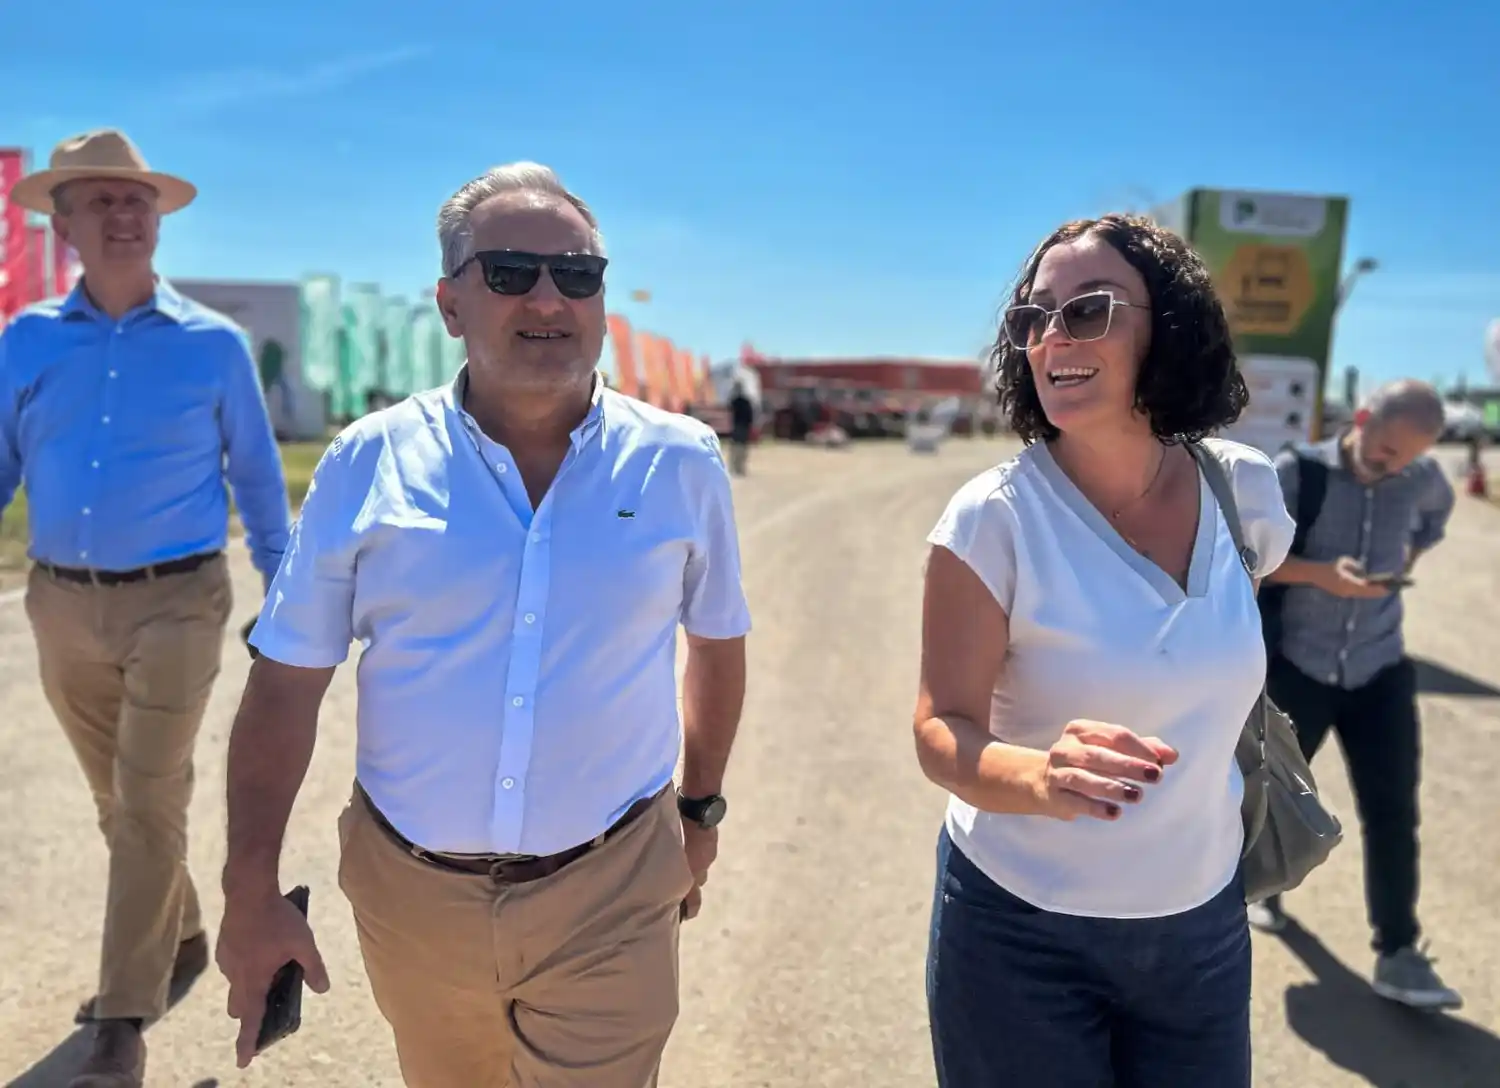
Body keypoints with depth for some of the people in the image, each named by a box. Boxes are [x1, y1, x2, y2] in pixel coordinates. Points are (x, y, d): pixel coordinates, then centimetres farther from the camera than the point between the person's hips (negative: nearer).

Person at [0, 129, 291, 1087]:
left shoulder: (214, 344, -3)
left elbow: (258, 479, 2)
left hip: (175, 604, -3)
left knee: (150, 808, 0)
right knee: (118, 802, 17)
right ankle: (183, 939, 40)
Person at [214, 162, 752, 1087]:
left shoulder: (681, 465, -7)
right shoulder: (368, 464, -8)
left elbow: (717, 643, 7)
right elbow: (286, 687, -3)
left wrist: (701, 805, 12)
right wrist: (252, 894, -3)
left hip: (609, 898, -1)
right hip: (409, 890, 2)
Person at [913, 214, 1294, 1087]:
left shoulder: (1246, 487, -7)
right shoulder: (995, 517, -20)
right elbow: (943, 732, -21)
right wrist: (1043, 777, -40)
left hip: (1205, 920, 4)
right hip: (1022, 931, -4)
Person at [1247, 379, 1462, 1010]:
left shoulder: (1424, 480, -1)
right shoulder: (1298, 472, -12)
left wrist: (1409, 558, 9)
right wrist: (1320, 572, -25)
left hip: (1379, 671, 2)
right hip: (1296, 667, -2)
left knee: (1393, 812, -2)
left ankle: (1397, 955, 7)